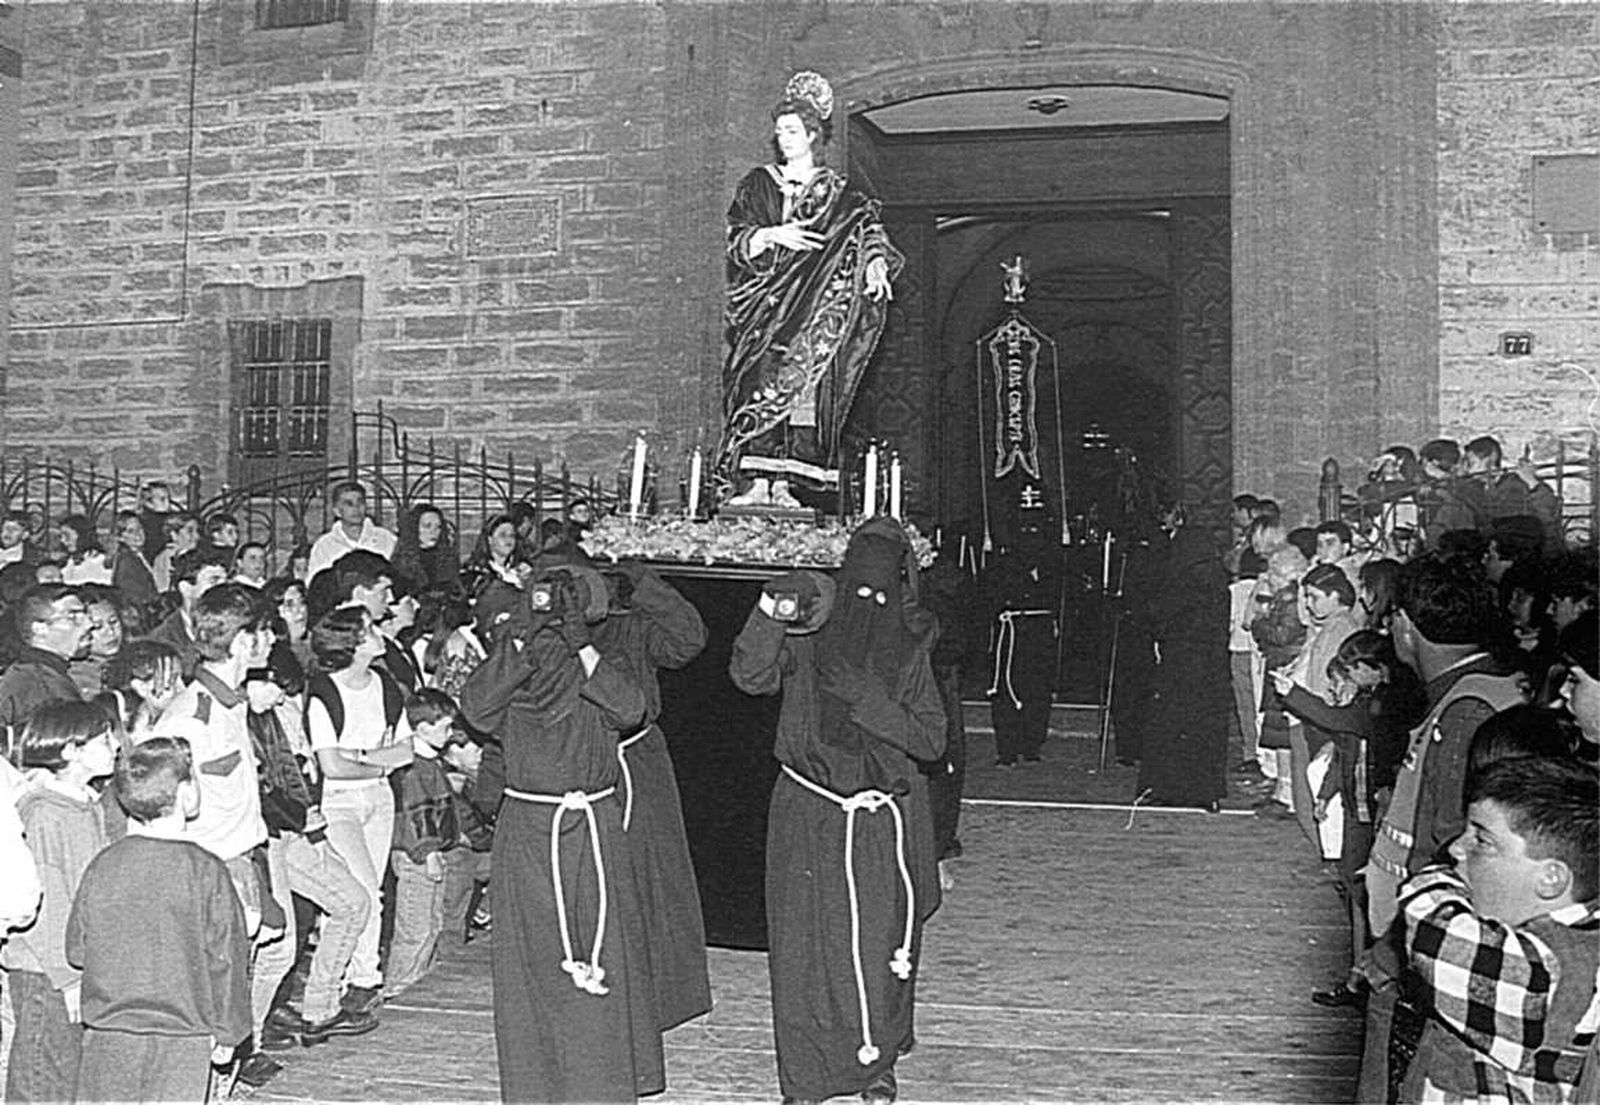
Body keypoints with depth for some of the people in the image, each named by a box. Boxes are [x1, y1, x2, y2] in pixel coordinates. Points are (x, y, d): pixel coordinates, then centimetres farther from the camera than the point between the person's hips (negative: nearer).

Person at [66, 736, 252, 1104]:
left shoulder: (102, 866, -5)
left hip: (108, 1029, 3)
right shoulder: (205, 871, -13)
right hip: (182, 1035, -3)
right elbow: (224, 957, -8)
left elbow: (77, 948, 5)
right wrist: (227, 1032, 3)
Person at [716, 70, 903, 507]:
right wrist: (773, 235, -15)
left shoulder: (838, 192, 11)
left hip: (812, 304, -1)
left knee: (801, 383, -12)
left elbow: (868, 229, -4)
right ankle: (758, 481, -14)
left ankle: (783, 483, -12)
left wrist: (876, 261, -25)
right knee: (758, 383, -12)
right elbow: (737, 240, 5)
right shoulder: (757, 185, 15)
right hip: (762, 303, 1)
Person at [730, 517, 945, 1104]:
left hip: (883, 825, 1)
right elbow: (749, 676, -19)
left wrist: (867, 699, -16)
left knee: (880, 948, 8)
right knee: (804, 946, 4)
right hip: (806, 818, -1)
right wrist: (769, 612, -33)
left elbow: (931, 741, -4)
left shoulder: (908, 651, 1)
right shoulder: (804, 638, -2)